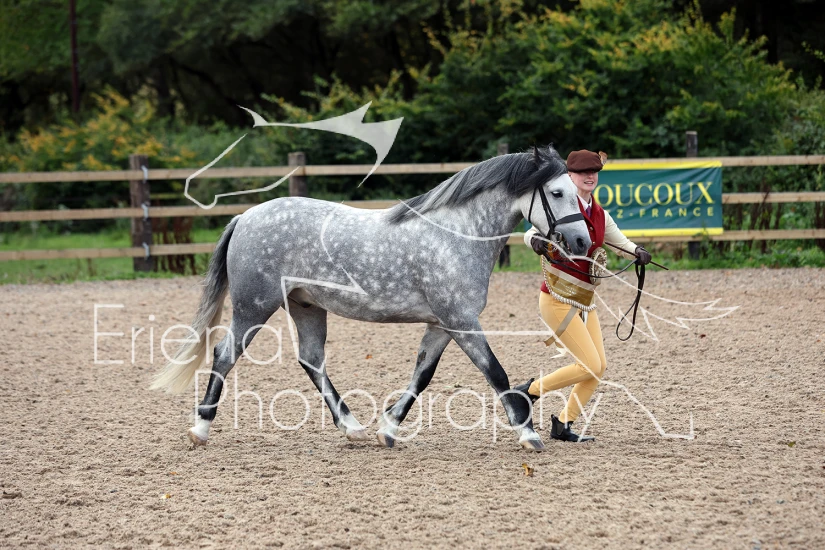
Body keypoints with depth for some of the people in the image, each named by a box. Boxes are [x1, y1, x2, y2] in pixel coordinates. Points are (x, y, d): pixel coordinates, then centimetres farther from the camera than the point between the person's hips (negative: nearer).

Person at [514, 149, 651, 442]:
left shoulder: (600, 215, 10)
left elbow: (622, 243, 10)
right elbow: (531, 233, -16)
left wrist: (638, 252, -13)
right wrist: (536, 240, -40)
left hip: (584, 302, 7)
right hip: (558, 299, -7)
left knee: (599, 367, 3)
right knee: (590, 365, -12)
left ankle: (563, 424, 14)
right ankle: (531, 390, 4)